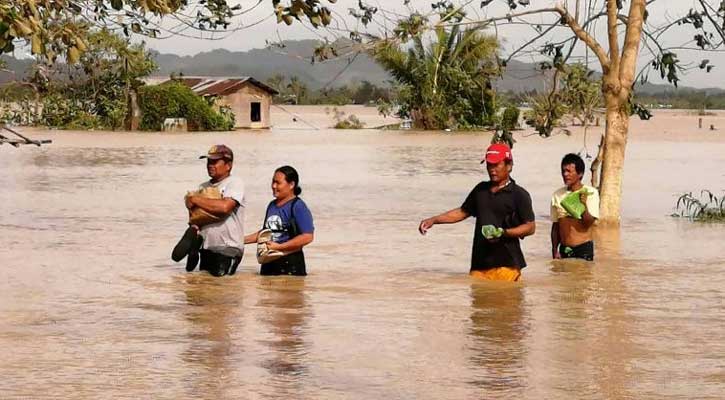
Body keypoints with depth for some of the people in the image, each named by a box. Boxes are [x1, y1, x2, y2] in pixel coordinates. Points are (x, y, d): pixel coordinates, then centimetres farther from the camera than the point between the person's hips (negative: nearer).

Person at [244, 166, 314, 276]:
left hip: (290, 264, -7)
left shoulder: (298, 207, -11)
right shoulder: (272, 205, 11)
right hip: (269, 263, 7)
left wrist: (279, 246, -19)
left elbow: (308, 237, -19)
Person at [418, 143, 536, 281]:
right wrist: (434, 220, 18)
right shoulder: (481, 190, 18)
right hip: (480, 264, 6)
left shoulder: (519, 195, -1)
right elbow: (462, 212, 27)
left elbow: (530, 227, -3)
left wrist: (504, 233, -17)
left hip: (506, 265, -6)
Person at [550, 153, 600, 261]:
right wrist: (555, 251, 6)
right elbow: (555, 226, 11)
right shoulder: (557, 195, 6)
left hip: (583, 248, -4)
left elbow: (589, 222, -11)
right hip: (564, 249, 4)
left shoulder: (590, 192, -5)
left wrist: (584, 205, -28)